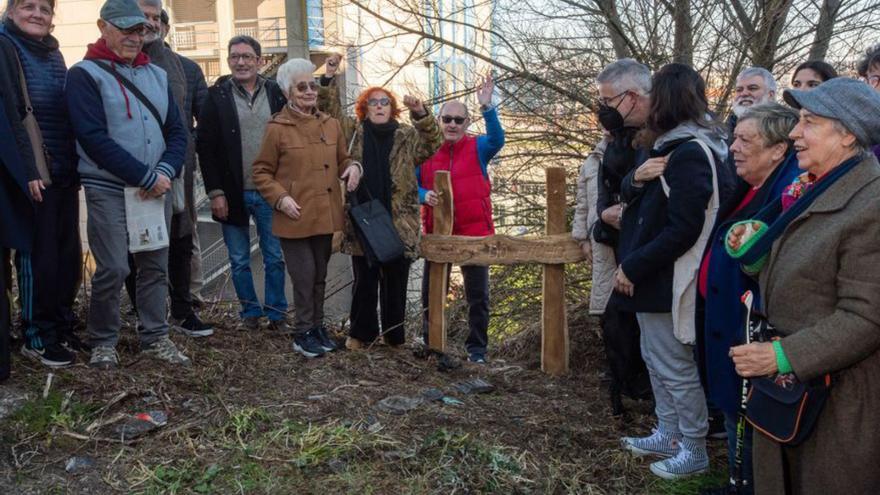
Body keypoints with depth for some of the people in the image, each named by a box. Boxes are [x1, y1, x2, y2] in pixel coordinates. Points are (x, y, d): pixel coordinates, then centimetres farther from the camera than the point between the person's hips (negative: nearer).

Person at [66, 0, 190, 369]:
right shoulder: (85, 74, -4)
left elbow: (176, 131, 10)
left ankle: (155, 337, 20)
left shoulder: (157, 75, 13)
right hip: (108, 190, -5)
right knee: (113, 269, -6)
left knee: (156, 266, 9)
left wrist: (165, 172, -10)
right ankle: (103, 341, 13)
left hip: (156, 188, 5)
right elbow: (94, 138, -14)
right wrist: (146, 177, -17)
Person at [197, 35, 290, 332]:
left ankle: (277, 313, 18)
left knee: (275, 258, 6)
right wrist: (215, 192, -9)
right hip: (232, 193, 0)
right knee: (239, 260, 9)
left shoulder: (276, 93, 4)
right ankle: (250, 312, 24)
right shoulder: (217, 96, 0)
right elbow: (205, 146, -3)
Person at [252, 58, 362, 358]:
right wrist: (280, 198, -15)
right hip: (294, 217, -4)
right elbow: (261, 172, -2)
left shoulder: (331, 125, 8)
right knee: (305, 277, -2)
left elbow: (342, 159, 18)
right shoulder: (277, 128, -6)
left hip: (325, 215, 5)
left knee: (320, 276, 14)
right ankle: (303, 334, 14)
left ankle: (317, 326, 30)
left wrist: (353, 167, -4)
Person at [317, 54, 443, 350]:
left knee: (395, 280, 7)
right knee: (364, 280, 8)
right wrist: (329, 79, -4)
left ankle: (394, 333, 22)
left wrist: (421, 114, -15)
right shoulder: (353, 133, 9)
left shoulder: (407, 136, 8)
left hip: (399, 224, 0)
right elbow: (331, 111, 8)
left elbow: (434, 144, -2)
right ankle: (362, 332, 22)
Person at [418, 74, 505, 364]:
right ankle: (429, 343, 28)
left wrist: (487, 106, -35)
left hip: (474, 232, -2)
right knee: (430, 292, 11)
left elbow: (497, 140, -22)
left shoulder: (477, 148, -1)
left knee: (477, 294, 6)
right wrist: (424, 195, -18)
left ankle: (477, 347, 20)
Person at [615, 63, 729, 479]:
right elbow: (630, 194, 10)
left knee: (675, 367, 3)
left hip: (666, 280, -10)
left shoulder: (690, 153, -21)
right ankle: (668, 434, 34)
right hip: (651, 275, 10)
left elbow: (682, 229, -25)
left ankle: (694, 451, 18)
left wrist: (632, 267, -20)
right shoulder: (671, 145, 10)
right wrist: (637, 178, -13)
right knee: (655, 359, 20)